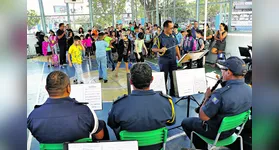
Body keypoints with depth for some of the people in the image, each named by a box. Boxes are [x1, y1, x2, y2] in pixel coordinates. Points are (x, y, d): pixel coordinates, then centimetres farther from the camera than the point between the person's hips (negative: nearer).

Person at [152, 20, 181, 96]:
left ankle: (173, 92, 28)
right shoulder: (160, 37, -12)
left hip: (173, 59, 6)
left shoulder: (172, 36, 6)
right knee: (164, 78, 5)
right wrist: (160, 50, -33)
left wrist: (179, 56, 10)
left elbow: (176, 46, 16)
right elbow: (153, 49, -14)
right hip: (164, 60, -6)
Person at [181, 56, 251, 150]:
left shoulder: (221, 94, -37)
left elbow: (203, 117, -27)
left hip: (216, 132, -7)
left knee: (185, 122, 16)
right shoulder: (249, 90, -12)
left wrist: (207, 97, -14)